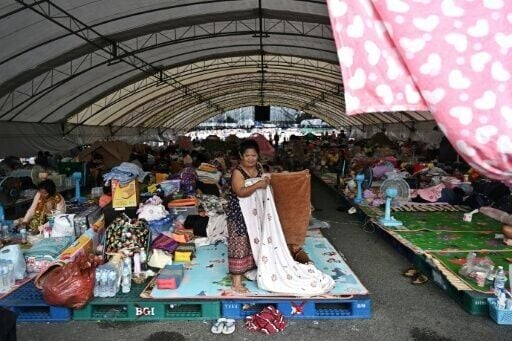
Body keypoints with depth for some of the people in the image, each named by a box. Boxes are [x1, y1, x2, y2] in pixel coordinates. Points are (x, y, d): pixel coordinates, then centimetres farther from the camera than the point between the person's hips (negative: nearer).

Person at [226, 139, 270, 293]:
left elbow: (263, 186, 18)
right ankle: (236, 281, 2)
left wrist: (267, 182, -3)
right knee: (239, 244, -4)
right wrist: (257, 185, -42)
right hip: (239, 213, -7)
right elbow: (241, 192, -32)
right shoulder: (237, 172, -20)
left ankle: (251, 268, 40)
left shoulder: (259, 168, 3)